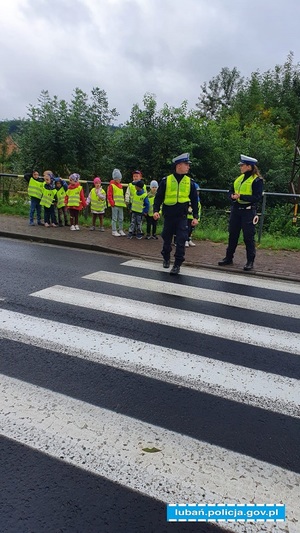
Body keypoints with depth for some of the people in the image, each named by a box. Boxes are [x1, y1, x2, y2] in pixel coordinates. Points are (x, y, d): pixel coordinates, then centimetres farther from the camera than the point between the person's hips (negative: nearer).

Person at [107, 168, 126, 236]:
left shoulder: (120, 185, 15)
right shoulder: (111, 185, -5)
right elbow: (109, 195, -9)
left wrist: (123, 202, 13)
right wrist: (112, 203, -15)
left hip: (121, 205, 7)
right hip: (115, 205, -7)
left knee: (121, 218, 11)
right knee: (114, 218, -1)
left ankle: (121, 230, 19)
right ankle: (114, 231, 5)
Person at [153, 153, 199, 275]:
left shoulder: (190, 182, 3)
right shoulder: (166, 180, -2)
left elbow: (194, 200, 8)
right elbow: (158, 197, 3)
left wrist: (195, 217, 4)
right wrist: (156, 210, -9)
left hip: (182, 216, 0)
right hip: (168, 215, 0)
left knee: (181, 241, -5)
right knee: (167, 239, 14)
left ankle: (177, 264, 4)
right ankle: (166, 259, 36)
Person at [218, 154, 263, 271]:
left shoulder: (257, 180, -9)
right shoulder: (239, 178, 13)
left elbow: (257, 197, -16)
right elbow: (230, 191, 16)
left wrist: (241, 196, -22)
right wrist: (232, 196, -8)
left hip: (248, 211, -7)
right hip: (236, 209, 7)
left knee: (248, 236, -2)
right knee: (232, 235, 12)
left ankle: (250, 261, 7)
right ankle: (228, 258, 23)